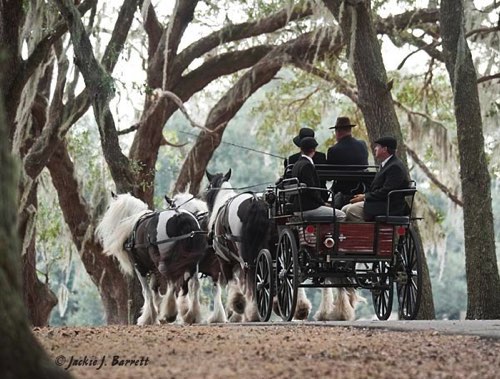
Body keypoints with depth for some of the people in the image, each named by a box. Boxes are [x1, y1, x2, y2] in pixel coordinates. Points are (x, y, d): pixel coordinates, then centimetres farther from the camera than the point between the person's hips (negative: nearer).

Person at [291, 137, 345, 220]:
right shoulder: (307, 165, -15)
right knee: (341, 215, -7)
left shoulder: (296, 165, 14)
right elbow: (311, 189, -19)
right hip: (307, 208, -10)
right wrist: (322, 202, -7)